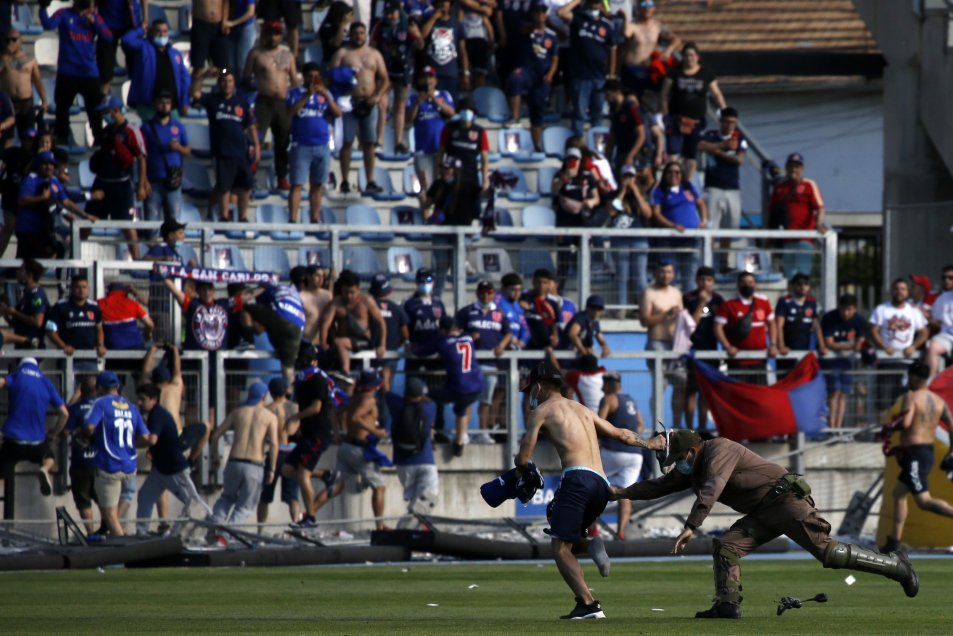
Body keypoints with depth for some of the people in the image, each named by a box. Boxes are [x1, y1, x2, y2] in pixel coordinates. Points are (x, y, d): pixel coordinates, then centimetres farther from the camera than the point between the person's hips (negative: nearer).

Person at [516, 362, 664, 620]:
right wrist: (649, 444, 55)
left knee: (560, 549, -8)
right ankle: (592, 543, -7)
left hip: (578, 476, -8)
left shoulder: (541, 411, 8)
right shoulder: (582, 410, 28)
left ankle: (588, 605, -25)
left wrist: (520, 466, 29)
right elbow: (619, 434, 38)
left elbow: (523, 459, 5)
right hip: (602, 484, 8)